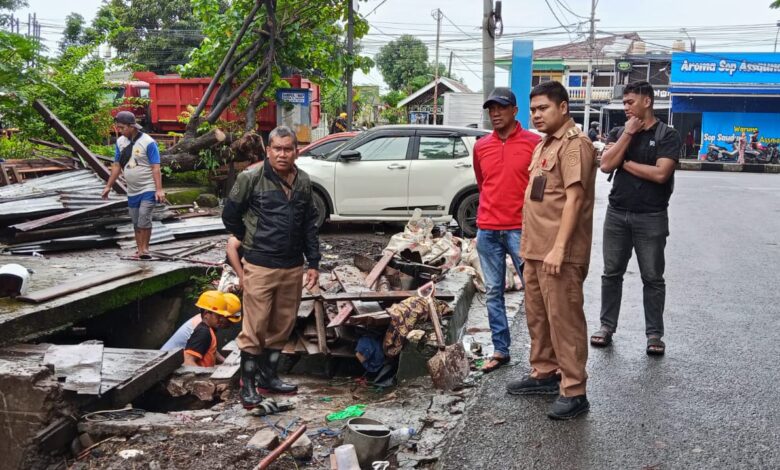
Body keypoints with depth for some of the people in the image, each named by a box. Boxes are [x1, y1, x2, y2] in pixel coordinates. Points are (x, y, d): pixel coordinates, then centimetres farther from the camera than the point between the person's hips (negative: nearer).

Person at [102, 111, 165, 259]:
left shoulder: (148, 142, -12)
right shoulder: (120, 141, 5)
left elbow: (156, 168, -14)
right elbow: (117, 166, 13)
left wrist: (159, 190, -20)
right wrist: (108, 186, 12)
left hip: (148, 189, -6)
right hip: (132, 190, 6)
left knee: (144, 217, -18)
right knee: (136, 222, 8)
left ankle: (145, 248, -7)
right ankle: (140, 250, 16)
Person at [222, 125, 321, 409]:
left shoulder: (303, 181, 7)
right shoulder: (251, 178, -8)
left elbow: (310, 224, 14)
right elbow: (230, 216, 1)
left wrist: (313, 263, 11)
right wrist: (251, 242, 10)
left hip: (293, 267, 5)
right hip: (260, 266, -5)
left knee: (282, 326, 13)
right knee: (255, 327, -1)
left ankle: (269, 375, 29)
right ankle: (248, 384, 12)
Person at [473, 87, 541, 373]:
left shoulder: (534, 143, -3)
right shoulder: (481, 146, 9)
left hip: (521, 229, -4)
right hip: (487, 231, 4)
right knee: (493, 292, 8)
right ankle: (500, 350, 17)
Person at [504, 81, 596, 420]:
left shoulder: (574, 144, -11)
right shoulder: (545, 145, 19)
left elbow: (574, 198, -19)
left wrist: (558, 248, -24)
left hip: (560, 253, -10)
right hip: (535, 249, 10)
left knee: (564, 319, -6)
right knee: (537, 315, 16)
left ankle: (574, 392, 1)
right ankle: (544, 373, 29)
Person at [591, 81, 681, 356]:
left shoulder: (667, 135, -4)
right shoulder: (619, 133, 9)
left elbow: (660, 173, -17)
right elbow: (606, 165, -6)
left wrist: (625, 162, -7)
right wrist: (628, 133, -9)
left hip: (651, 217, -4)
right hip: (617, 214, 4)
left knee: (652, 278, 4)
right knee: (612, 273, 9)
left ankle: (654, 334, 12)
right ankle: (607, 326, 20)